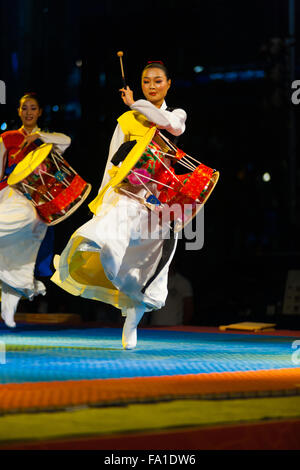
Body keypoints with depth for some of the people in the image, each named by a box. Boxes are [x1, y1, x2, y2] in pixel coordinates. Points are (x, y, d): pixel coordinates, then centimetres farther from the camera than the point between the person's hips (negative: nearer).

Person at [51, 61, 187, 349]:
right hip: (129, 190, 0)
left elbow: (175, 125, -12)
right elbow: (113, 162, 6)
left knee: (147, 265, -3)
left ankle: (131, 327, 4)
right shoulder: (128, 119, 8)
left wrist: (137, 105, -5)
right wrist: (104, 198, -3)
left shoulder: (177, 114, 14)